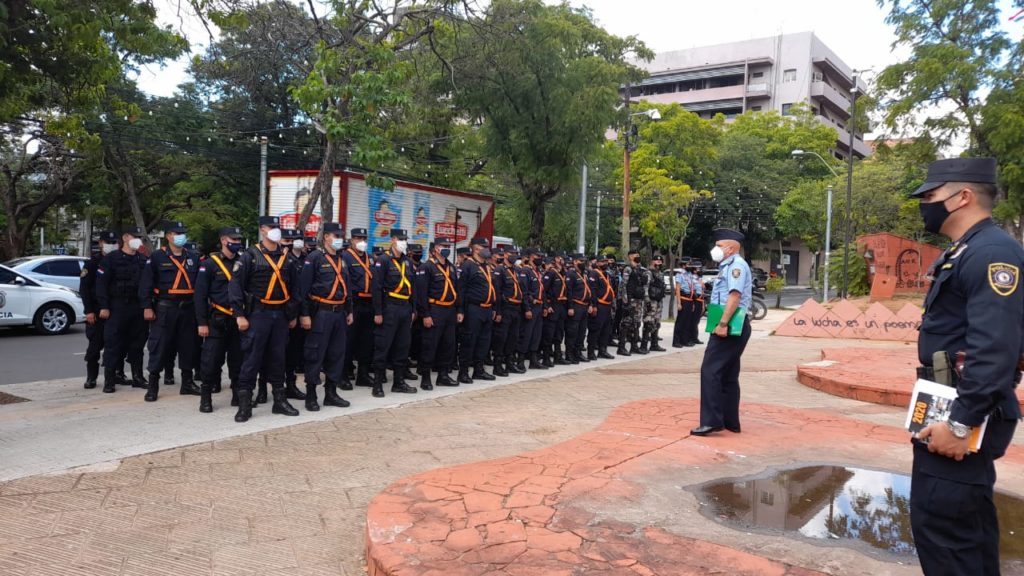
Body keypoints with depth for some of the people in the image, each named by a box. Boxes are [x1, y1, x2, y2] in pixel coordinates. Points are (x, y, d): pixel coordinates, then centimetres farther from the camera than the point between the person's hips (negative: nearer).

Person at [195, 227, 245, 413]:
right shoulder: (210, 263, -4)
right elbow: (200, 295, -5)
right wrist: (201, 322, -10)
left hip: (239, 319, 4)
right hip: (217, 320, -4)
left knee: (238, 359, 8)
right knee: (211, 359, -2)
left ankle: (238, 395, 18)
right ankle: (205, 397, 9)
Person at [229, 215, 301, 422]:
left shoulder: (287, 257, 9)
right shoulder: (250, 256, -5)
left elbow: (294, 287, 16)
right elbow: (235, 285, -9)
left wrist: (293, 315, 14)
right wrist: (239, 315, -14)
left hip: (280, 315, 5)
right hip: (257, 314, -5)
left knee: (278, 358, 11)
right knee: (252, 359, -3)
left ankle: (280, 400, 20)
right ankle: (245, 404, 3)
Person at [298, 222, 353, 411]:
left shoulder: (342, 260, 14)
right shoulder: (314, 258, -7)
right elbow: (304, 288, -11)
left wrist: (349, 311, 17)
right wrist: (304, 314, -16)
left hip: (339, 313, 7)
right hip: (320, 313, -7)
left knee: (337, 354, 10)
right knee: (315, 355, -2)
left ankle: (331, 393, 19)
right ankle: (311, 396, 6)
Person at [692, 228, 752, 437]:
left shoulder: (736, 265, -11)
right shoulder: (727, 266, 20)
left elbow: (735, 295, -23)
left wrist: (723, 323, -28)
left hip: (730, 326, -10)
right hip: (730, 327, 10)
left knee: (711, 371, -12)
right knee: (728, 375, 13)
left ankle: (711, 421, -11)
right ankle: (730, 422, 20)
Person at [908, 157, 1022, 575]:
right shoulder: (963, 253, 14)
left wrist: (960, 424, -27)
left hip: (960, 414, -11)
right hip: (953, 407, 11)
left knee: (939, 523, -6)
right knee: (968, 521, 20)